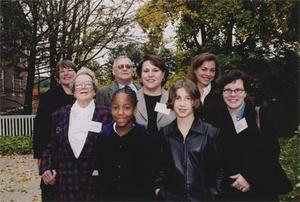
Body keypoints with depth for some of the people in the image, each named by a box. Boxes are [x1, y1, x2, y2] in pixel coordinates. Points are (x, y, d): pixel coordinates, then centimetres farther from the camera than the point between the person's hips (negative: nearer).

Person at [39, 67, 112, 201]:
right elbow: (50, 145, 11)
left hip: (94, 182, -2)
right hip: (65, 183, 2)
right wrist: (46, 168, 0)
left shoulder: (105, 115, -1)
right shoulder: (60, 115, 7)